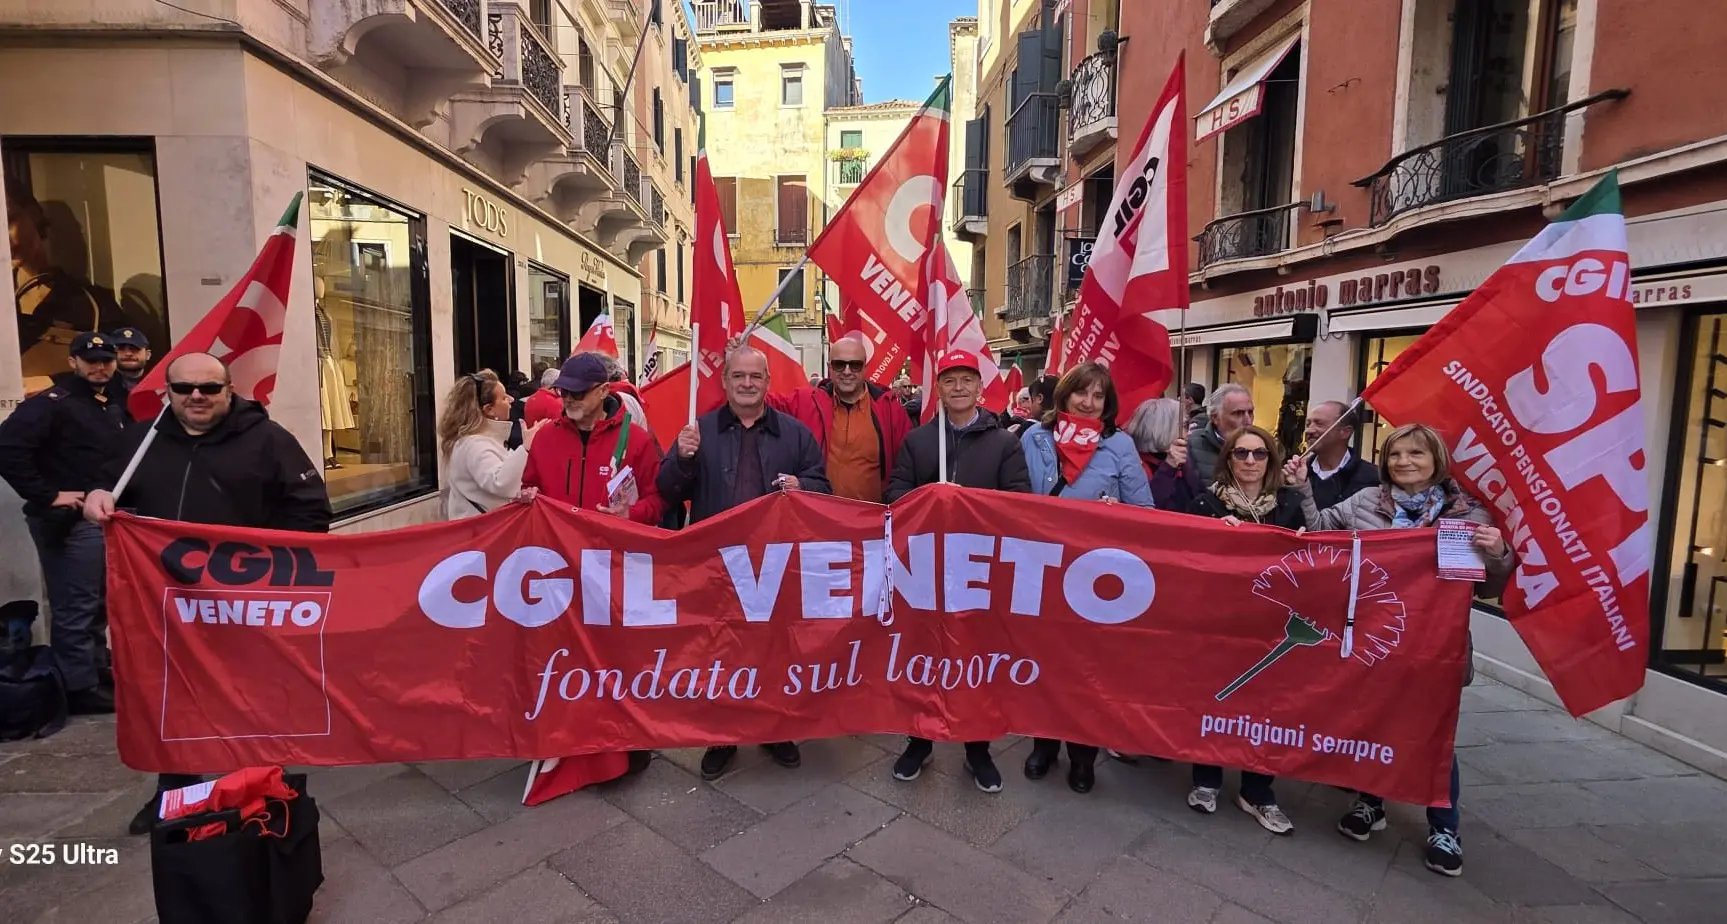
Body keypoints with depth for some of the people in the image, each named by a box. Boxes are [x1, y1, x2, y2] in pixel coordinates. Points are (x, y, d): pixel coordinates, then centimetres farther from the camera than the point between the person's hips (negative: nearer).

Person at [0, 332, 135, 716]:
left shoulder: (115, 405, 13)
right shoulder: (51, 403, -11)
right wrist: (47, 495, -20)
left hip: (105, 516, 8)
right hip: (68, 520, -8)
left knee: (97, 602, 18)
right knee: (74, 606, -3)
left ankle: (96, 668, 32)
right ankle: (79, 688, 4)